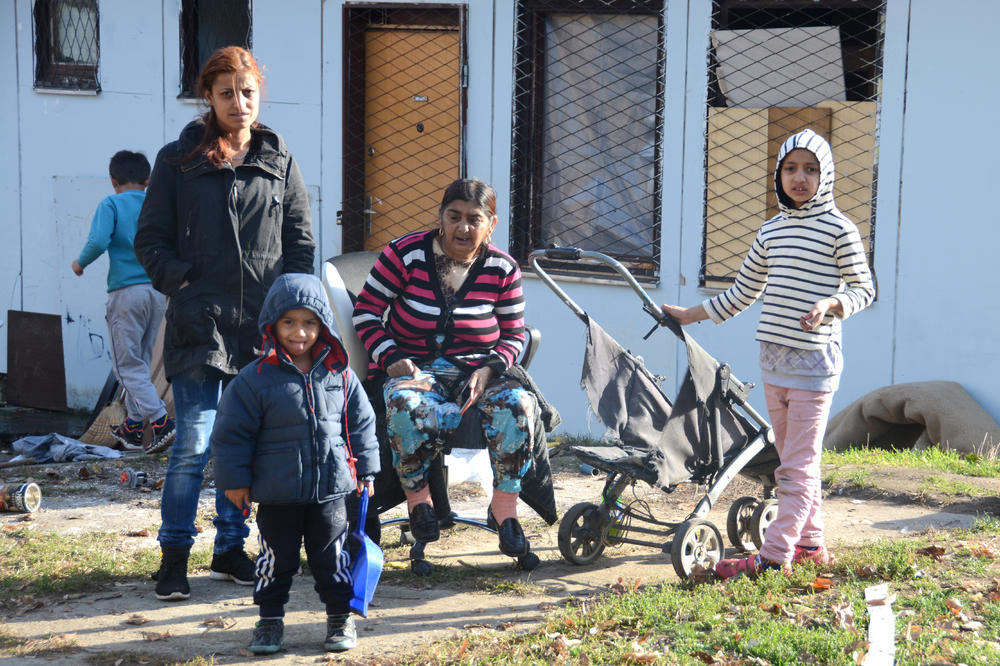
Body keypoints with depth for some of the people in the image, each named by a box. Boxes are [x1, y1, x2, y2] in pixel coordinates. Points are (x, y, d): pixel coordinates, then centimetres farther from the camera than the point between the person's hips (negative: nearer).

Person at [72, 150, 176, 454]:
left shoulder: (111, 204, -4)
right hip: (158, 290, 5)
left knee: (127, 364, -1)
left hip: (126, 290, -5)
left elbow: (98, 241, -17)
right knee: (141, 361, 16)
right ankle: (133, 426, 23)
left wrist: (80, 263, 1)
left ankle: (161, 421, -16)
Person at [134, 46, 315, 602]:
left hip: (263, 326, 3)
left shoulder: (280, 163, 11)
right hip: (199, 322, -3)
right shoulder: (178, 161, 4)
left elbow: (301, 241, 13)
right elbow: (150, 239, 5)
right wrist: (181, 284, -8)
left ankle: (230, 550, 21)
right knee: (194, 442, -9)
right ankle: (174, 556, 2)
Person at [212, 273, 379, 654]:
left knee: (331, 556, 11)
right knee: (276, 559, 9)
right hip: (277, 496, -2)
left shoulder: (339, 375, 1)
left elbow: (361, 423, 10)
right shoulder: (256, 379, -8)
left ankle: (340, 617, 26)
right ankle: (270, 619, 24)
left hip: (329, 491, 2)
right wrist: (234, 479, -2)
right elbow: (231, 432, -3)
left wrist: (365, 469, 11)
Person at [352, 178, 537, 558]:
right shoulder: (406, 254, -2)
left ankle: (504, 508, -16)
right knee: (407, 409, -38)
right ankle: (417, 498, -12)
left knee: (518, 405, -31)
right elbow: (366, 311, 2)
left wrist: (487, 369, -10)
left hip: (477, 373, 2)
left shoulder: (503, 269, 4)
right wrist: (391, 359, -13)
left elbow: (514, 335, 10)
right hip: (414, 368, -2)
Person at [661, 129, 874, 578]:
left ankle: (774, 555, -6)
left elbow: (863, 290, -3)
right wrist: (690, 314, 25)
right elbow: (744, 292, 23)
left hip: (814, 361, -7)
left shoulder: (838, 229, -5)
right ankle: (810, 545, 21)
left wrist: (829, 303, -22)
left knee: (800, 464, -5)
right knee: (791, 461, 12)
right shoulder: (771, 230, 13)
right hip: (774, 358, 7)